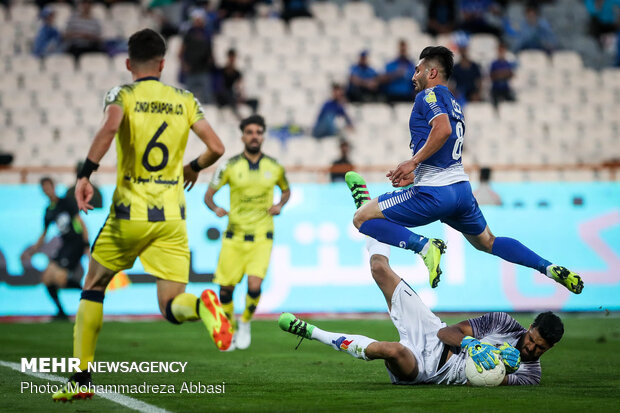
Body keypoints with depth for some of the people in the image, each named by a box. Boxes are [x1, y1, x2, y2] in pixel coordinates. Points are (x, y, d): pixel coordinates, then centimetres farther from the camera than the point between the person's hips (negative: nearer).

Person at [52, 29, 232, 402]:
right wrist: (194, 168, 23)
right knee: (172, 307, 3)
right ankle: (202, 305, -34)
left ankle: (82, 378, 14)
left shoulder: (122, 95, -1)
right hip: (171, 217, 2)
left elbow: (110, 128, -23)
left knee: (93, 288, 18)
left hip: (130, 214, -2)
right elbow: (216, 148, 2)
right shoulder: (185, 101, 8)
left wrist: (85, 175, -20)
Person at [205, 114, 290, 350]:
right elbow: (208, 195, 3)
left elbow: (286, 190, 21)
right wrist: (215, 209, -18)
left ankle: (245, 323, 11)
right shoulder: (230, 166, -2)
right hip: (234, 236, 0)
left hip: (262, 237, 0)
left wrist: (280, 205, -1)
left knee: (254, 285, -17)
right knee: (226, 287, 1)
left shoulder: (274, 167, 3)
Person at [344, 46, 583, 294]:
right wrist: (413, 177, 21)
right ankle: (549, 268, 14)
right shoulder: (454, 104, 25)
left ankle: (424, 246, -22)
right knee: (487, 242, 26)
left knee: (362, 218, -6)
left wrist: (413, 162, -20)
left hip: (435, 194, -9)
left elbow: (443, 129, -24)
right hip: (462, 188, 9)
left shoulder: (430, 94, -3)